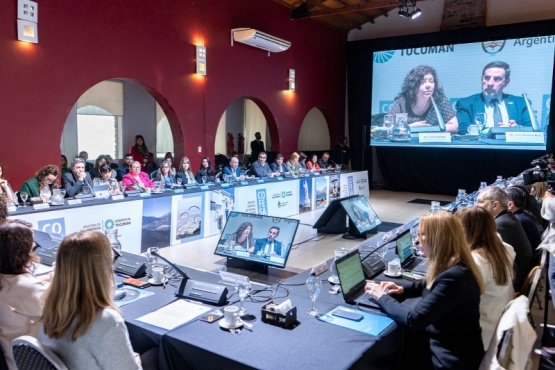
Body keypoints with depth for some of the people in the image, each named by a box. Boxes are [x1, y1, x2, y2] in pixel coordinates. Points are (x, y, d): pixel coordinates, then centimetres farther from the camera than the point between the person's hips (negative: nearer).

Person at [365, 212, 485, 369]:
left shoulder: (454, 276, -31)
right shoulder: (450, 266, 0)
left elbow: (414, 319, -31)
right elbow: (431, 286, 21)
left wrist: (382, 297, -16)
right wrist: (403, 289, 4)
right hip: (446, 346, 8)